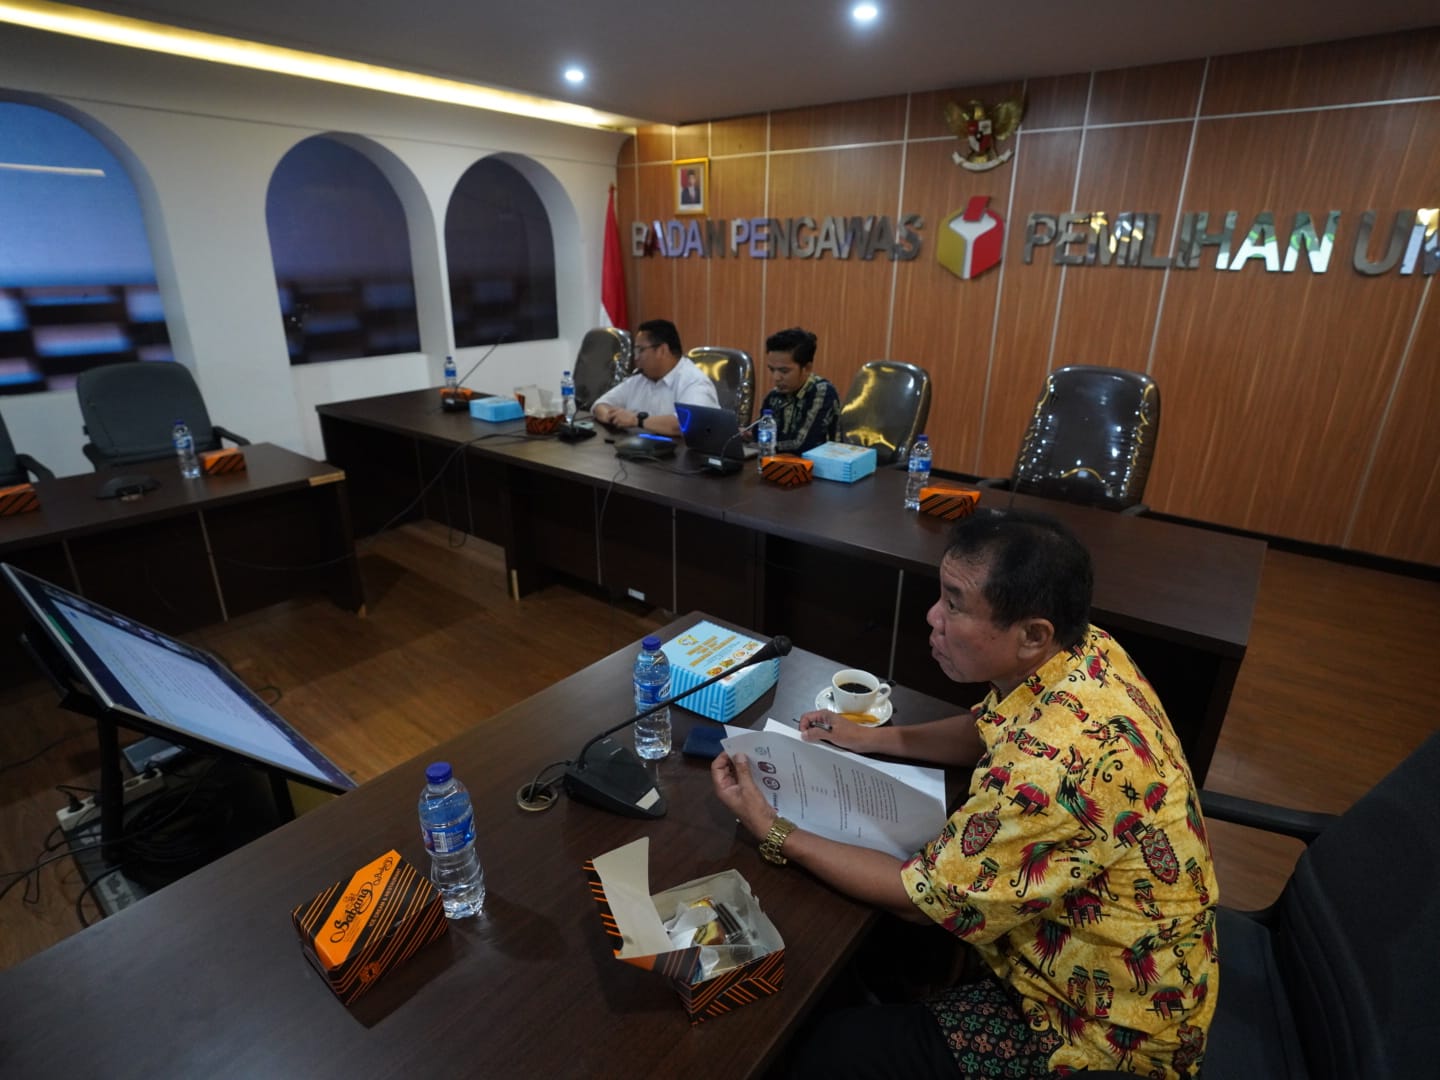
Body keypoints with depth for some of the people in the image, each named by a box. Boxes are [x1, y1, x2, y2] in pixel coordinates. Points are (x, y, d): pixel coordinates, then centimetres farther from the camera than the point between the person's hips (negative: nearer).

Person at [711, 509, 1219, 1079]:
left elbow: (924, 897, -23)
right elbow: (989, 731, 9)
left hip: (1107, 1026, -8)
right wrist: (871, 738, 0)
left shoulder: (1057, 763, -38)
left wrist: (773, 833, -16)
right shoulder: (1083, 649, -12)